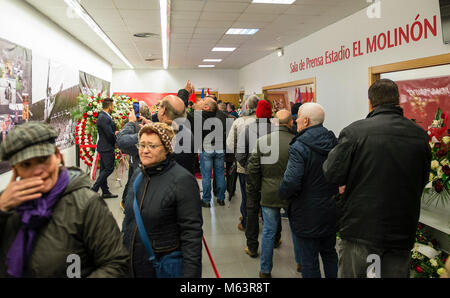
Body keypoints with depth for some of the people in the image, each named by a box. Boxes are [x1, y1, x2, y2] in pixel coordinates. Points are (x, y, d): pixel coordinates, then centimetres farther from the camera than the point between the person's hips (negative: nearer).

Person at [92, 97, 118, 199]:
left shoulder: (103, 116, 14)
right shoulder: (104, 118, -19)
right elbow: (110, 135, -20)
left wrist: (115, 133, 3)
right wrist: (117, 134, -3)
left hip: (104, 147, 10)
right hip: (106, 148, -10)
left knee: (104, 169, 12)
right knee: (109, 168, -6)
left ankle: (105, 192, 19)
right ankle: (94, 188, -4)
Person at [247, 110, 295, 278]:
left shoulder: (262, 141, -7)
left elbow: (253, 169, -3)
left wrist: (252, 192, 9)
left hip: (269, 194, 0)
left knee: (268, 231, 10)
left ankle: (265, 270, 19)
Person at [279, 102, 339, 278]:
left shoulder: (299, 147, -22)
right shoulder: (334, 143, 1)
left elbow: (291, 183, -29)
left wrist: (282, 194, -9)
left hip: (307, 214, -7)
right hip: (331, 211, 7)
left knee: (309, 260, 8)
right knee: (329, 253, 25)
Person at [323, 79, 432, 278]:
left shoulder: (355, 131, -15)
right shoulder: (420, 135, -1)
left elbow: (333, 175, -13)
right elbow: (422, 181, 10)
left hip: (360, 228, -3)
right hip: (401, 234, 4)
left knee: (352, 273, 14)